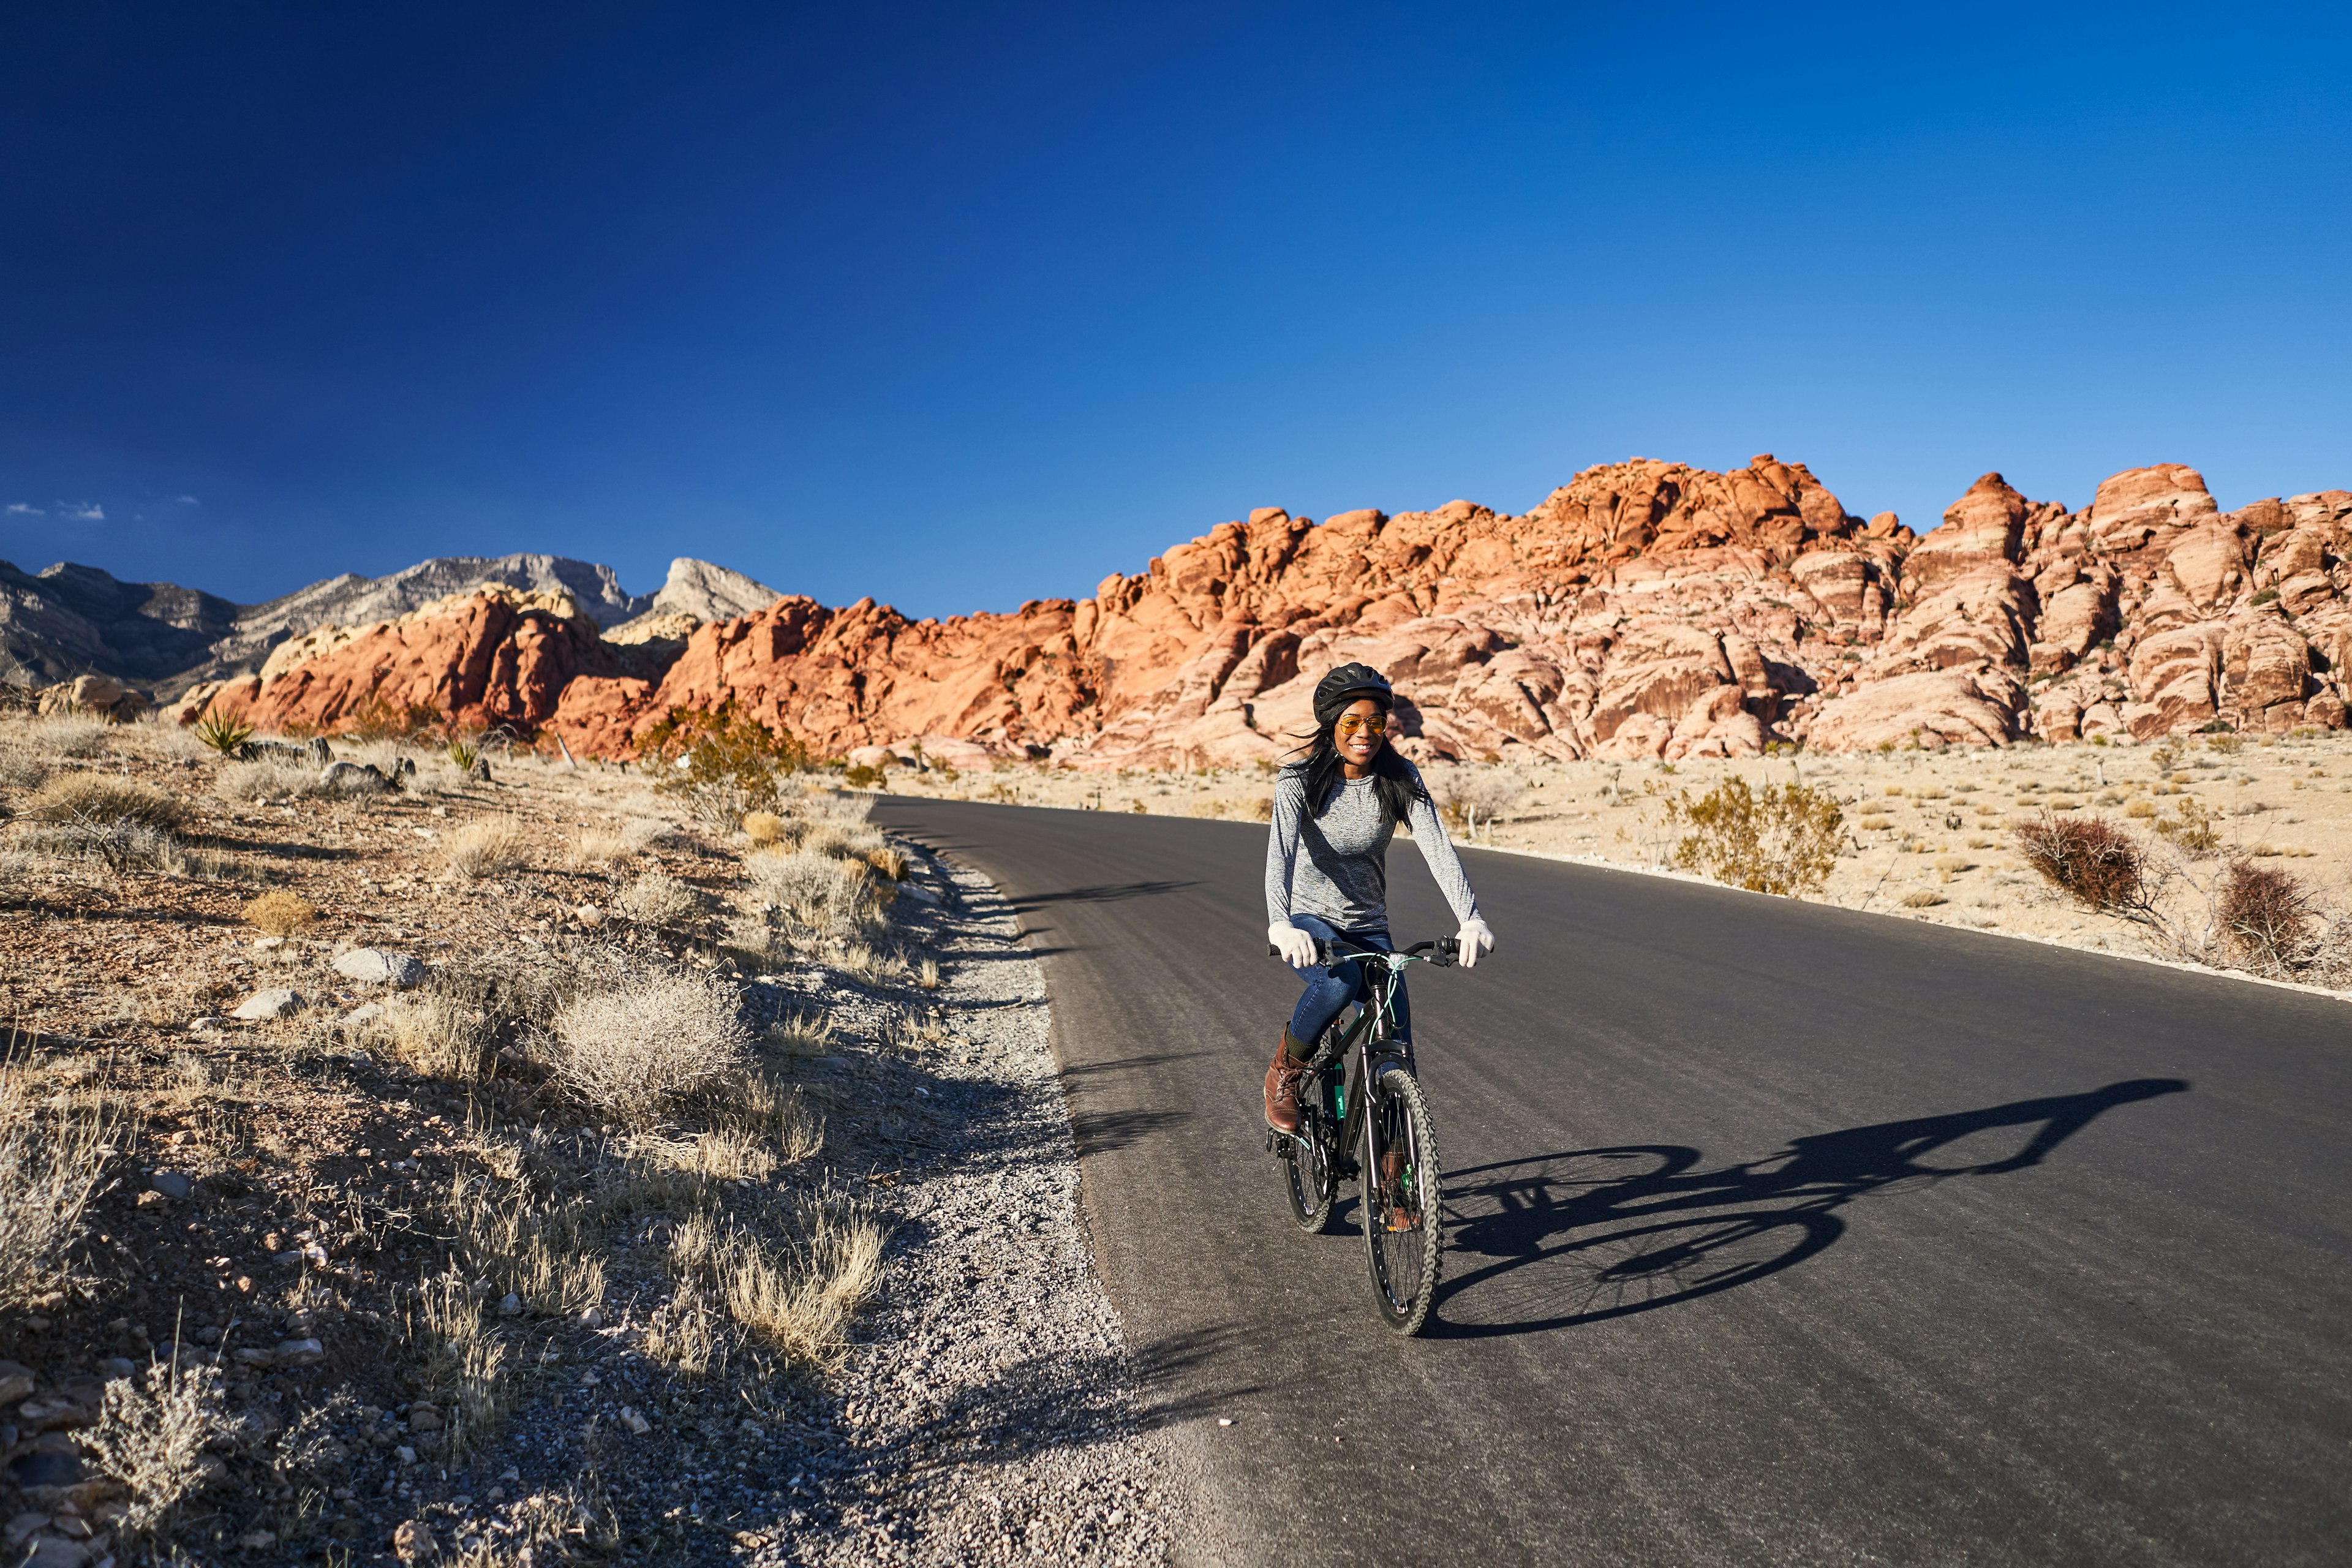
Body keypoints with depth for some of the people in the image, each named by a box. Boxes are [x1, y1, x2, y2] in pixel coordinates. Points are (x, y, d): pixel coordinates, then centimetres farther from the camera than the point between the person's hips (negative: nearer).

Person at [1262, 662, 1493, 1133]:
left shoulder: (1401, 780, -7)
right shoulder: (1299, 781, -15)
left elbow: (1437, 847, -21)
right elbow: (1280, 851, -30)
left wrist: (1471, 919, -37)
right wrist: (1280, 925, -49)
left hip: (1368, 928, 3)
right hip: (1307, 920, -3)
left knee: (1396, 1040, -7)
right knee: (1341, 979, -35)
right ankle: (1285, 1073, -9)